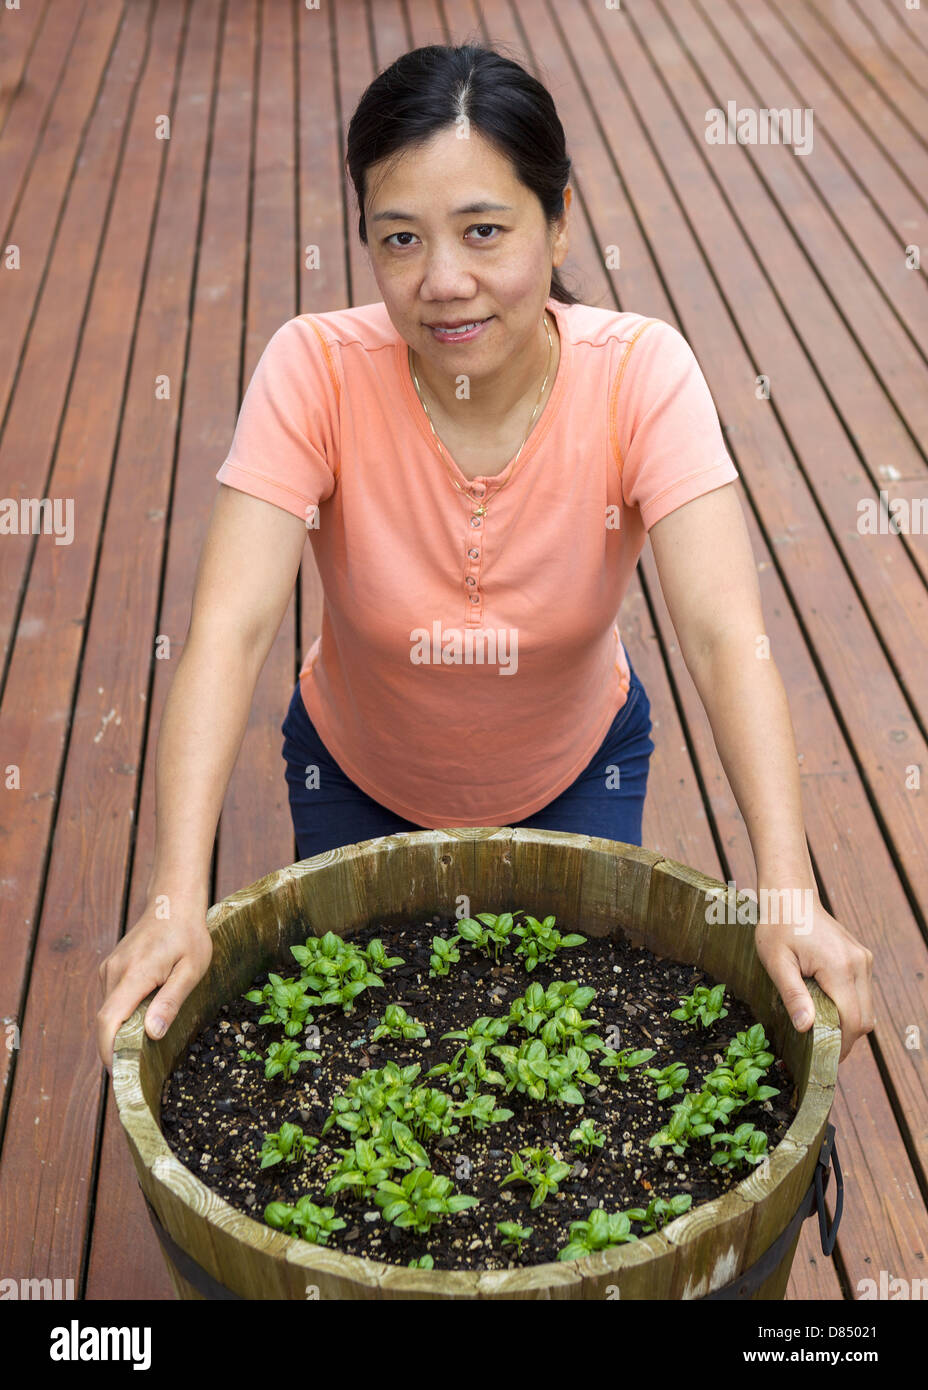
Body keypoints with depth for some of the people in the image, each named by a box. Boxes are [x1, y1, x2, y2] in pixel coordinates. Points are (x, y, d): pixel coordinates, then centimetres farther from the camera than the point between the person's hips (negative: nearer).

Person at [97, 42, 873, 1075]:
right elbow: (229, 631, -36)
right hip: (359, 776, 0)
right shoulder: (317, 370, -28)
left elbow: (725, 637, -35)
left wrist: (790, 898, -46)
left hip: (576, 772, 0)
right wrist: (177, 904, -47)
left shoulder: (640, 372, -28)